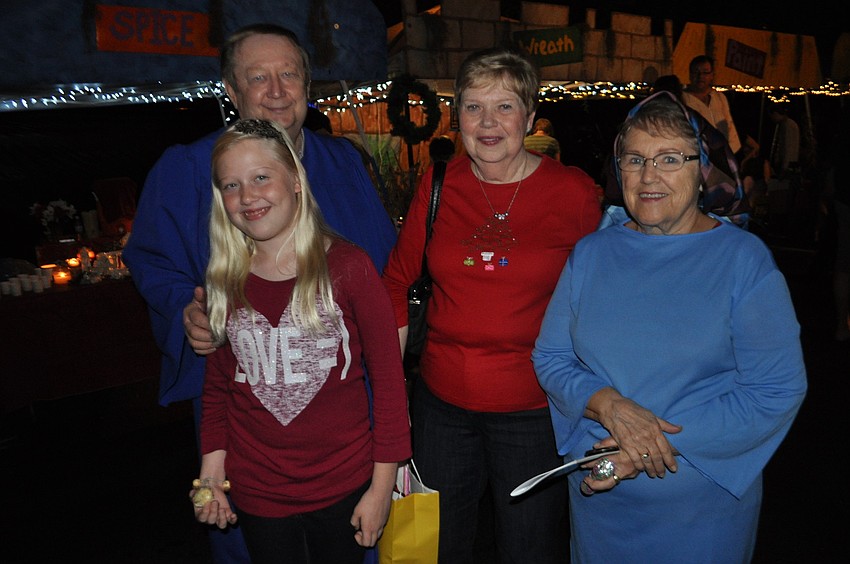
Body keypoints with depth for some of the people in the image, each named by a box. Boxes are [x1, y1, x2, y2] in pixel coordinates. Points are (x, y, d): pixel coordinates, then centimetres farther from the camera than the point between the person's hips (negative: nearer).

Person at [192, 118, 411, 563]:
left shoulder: (348, 267, -12)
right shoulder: (224, 283, -2)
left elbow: (388, 377, -9)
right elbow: (218, 387, 8)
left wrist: (382, 485, -8)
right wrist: (211, 473, 1)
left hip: (344, 490, -2)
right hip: (257, 495, 3)